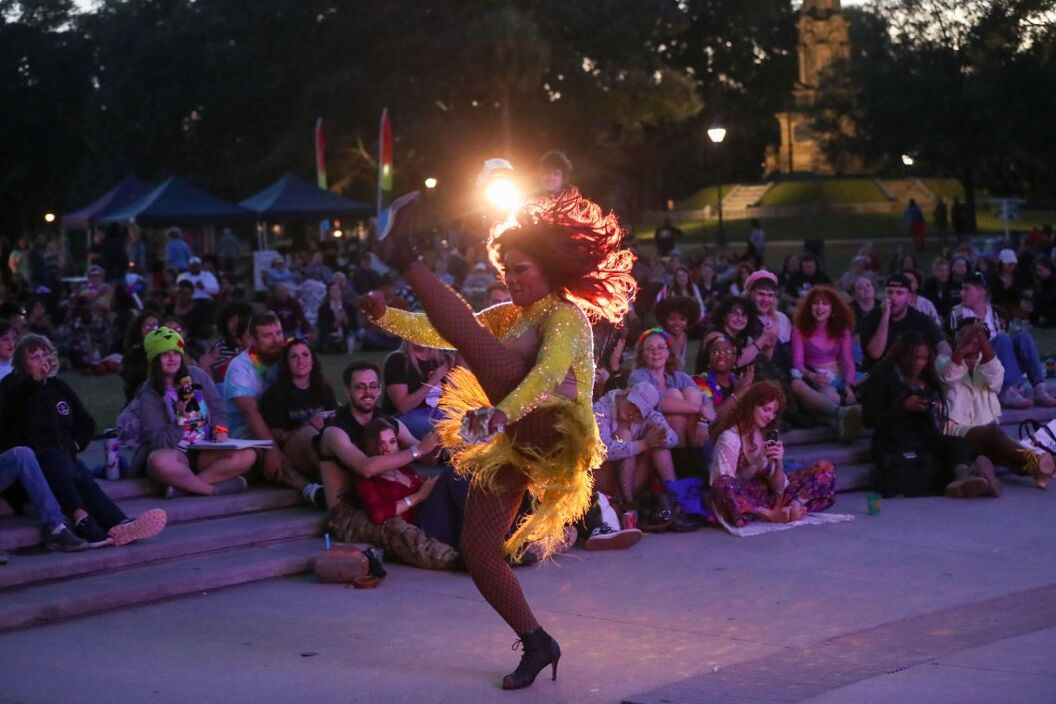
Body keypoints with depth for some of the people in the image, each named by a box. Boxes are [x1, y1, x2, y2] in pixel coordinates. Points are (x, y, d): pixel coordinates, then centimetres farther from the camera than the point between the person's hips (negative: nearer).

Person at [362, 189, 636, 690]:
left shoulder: (567, 315, -3)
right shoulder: (510, 316, 22)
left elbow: (550, 369, -24)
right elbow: (438, 333, 14)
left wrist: (504, 412, -41)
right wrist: (386, 316, -3)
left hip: (549, 432, -9)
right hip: (512, 445, 9)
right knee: (477, 551, 2)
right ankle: (537, 645, 11)